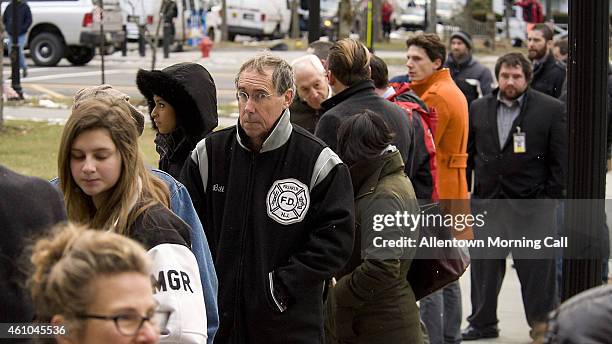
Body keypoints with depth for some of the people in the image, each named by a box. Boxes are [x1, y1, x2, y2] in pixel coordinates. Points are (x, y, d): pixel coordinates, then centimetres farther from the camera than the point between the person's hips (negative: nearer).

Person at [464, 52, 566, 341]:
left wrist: (552, 198, -7)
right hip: (486, 202, 3)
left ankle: (542, 325, 13)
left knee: (536, 268, 1)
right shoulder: (478, 109, 10)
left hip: (531, 205, -3)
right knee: (484, 265, 10)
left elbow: (560, 159, -1)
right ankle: (483, 323, 22)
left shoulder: (551, 109, -1)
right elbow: (468, 153, 13)